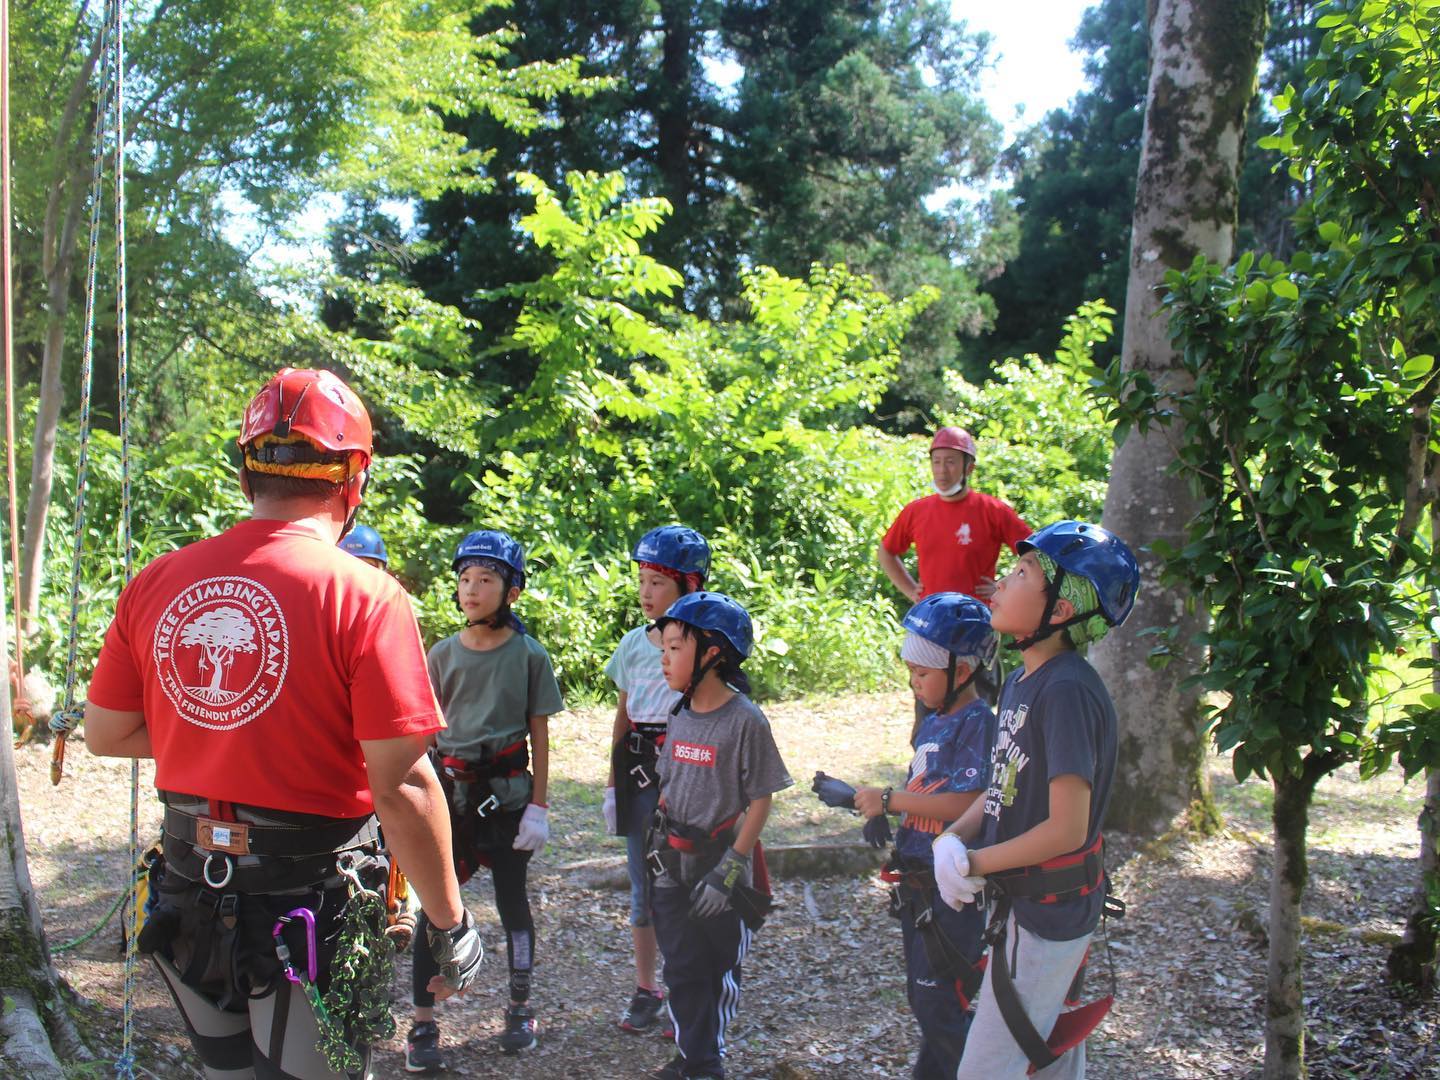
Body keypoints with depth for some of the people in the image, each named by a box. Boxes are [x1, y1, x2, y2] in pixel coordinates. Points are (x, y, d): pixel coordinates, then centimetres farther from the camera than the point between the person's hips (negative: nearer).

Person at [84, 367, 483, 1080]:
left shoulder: (155, 584, -2)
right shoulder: (364, 596, -18)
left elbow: (105, 734, 8)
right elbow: (401, 787, -19)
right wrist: (449, 924, -9)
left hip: (190, 905, 5)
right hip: (310, 910, -4)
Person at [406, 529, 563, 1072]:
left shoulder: (529, 655, -2)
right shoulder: (442, 654, 2)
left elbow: (539, 737, 0)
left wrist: (538, 808, -3)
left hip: (507, 790, -1)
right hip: (449, 788, 1)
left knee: (512, 900, 10)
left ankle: (520, 1008, 27)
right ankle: (423, 1024, 9)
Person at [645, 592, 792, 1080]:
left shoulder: (745, 720, -17)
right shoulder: (682, 716, 2)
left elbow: (759, 801, -14)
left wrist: (729, 869, -17)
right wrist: (657, 841, 10)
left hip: (722, 863, -5)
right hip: (673, 869, 5)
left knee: (721, 967, 12)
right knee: (682, 968, 8)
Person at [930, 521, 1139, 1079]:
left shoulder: (1068, 691, -24)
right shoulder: (1019, 681, 5)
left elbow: (1066, 829, -26)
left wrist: (972, 864, -15)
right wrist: (954, 837, -6)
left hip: (1050, 910, -9)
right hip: (1024, 902, 9)